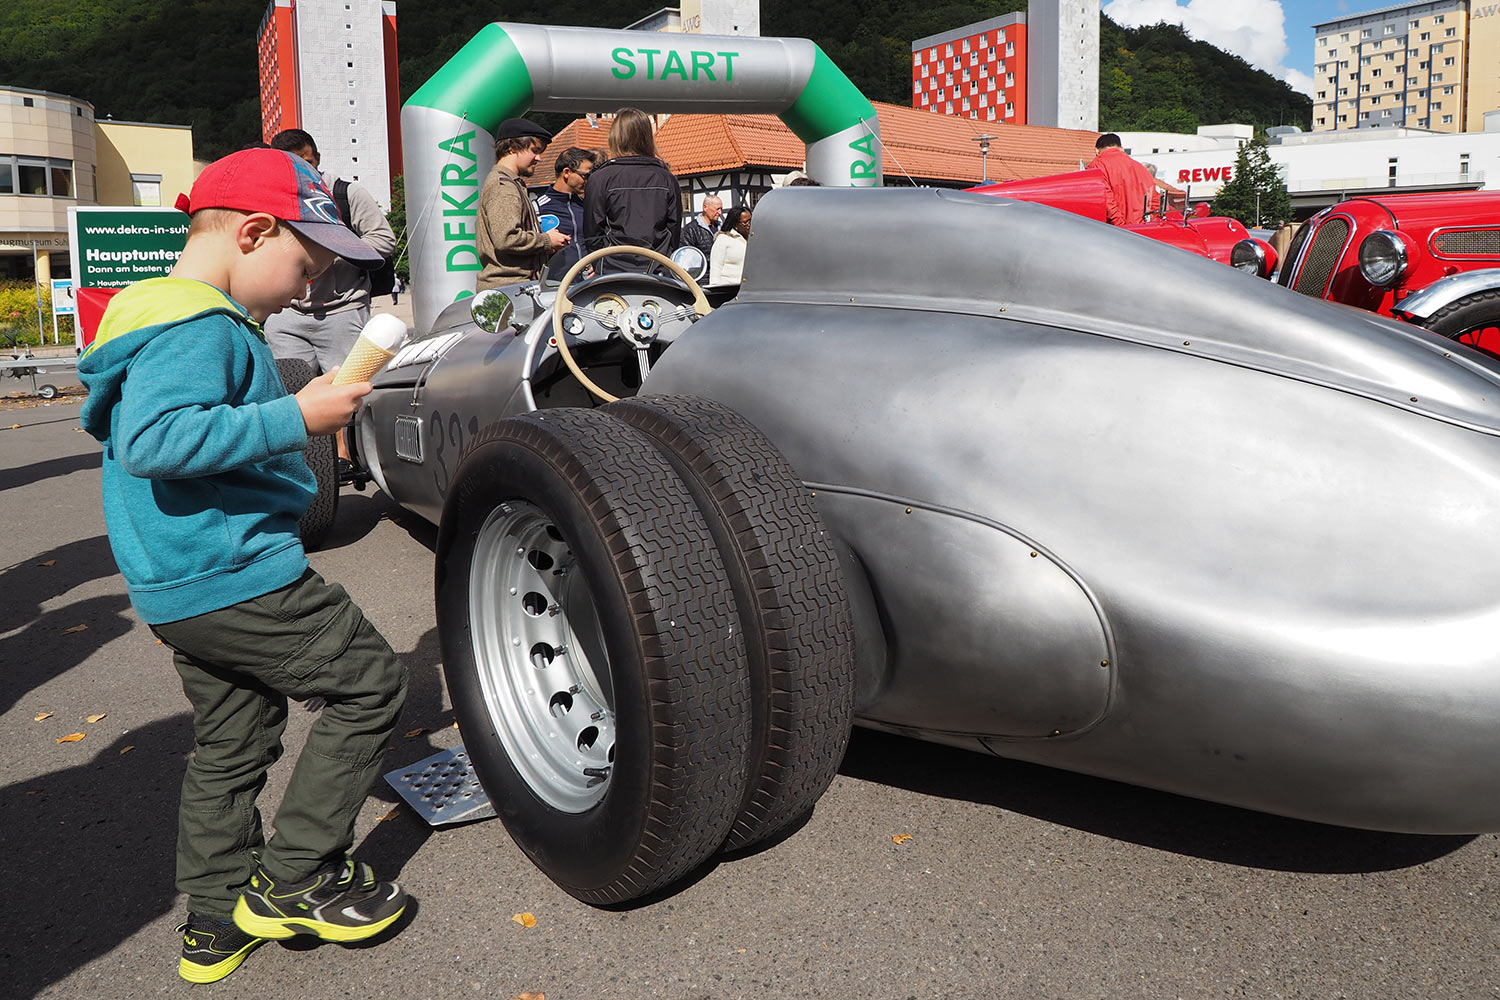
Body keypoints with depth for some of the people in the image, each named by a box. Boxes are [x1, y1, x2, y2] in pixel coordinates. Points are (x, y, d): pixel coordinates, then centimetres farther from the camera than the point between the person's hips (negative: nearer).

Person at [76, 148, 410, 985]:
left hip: (178, 588, 11)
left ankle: (217, 920, 31)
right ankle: (295, 876, 7)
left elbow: (139, 426, 27)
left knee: (233, 742, 20)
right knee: (373, 684, 0)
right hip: (235, 579, -11)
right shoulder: (198, 326, -18)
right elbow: (152, 441, -31)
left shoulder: (172, 317, 16)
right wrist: (293, 418, -29)